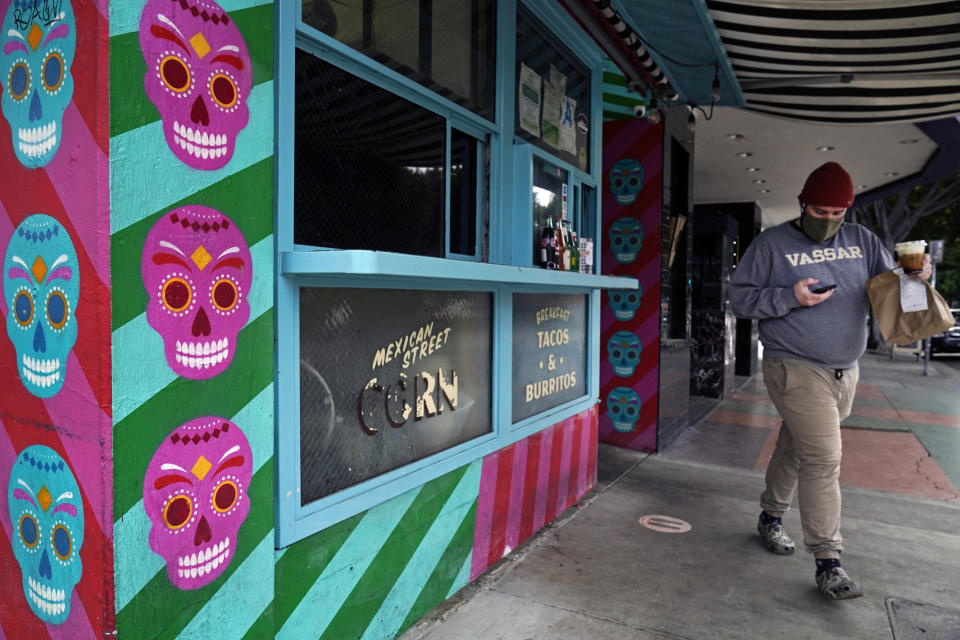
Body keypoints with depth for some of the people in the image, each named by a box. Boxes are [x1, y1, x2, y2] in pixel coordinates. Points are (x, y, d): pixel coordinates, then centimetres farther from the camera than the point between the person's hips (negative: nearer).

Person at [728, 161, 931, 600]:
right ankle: (827, 561, -2)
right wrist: (791, 297, -18)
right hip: (796, 369, -5)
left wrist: (914, 276, -9)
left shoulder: (861, 240, 10)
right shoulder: (772, 243, -3)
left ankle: (771, 517, 36)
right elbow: (740, 298, -5)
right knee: (822, 460, -10)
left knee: (796, 447, 17)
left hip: (845, 372, 5)